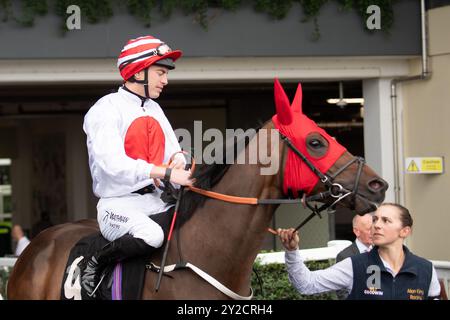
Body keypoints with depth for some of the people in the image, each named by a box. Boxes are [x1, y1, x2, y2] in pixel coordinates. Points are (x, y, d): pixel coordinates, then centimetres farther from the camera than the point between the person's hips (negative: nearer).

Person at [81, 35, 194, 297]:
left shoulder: (154, 109, 14)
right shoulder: (107, 109, -9)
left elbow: (174, 150, 20)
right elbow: (114, 164, -22)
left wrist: (179, 159, -6)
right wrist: (167, 173, -29)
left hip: (155, 201, 7)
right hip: (119, 204, -7)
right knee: (151, 236, -34)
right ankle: (93, 265, -13)